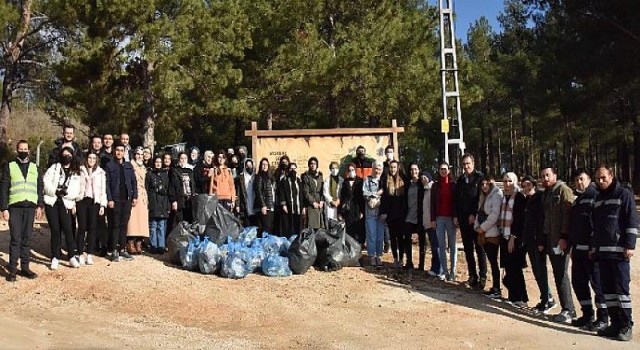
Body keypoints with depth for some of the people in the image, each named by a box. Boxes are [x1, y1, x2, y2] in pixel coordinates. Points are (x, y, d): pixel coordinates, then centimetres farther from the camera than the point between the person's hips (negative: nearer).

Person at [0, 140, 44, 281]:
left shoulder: (34, 167, 14)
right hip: (14, 207, -2)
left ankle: (25, 267, 11)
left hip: (30, 207, 2)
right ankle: (12, 269, 1)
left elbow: (40, 187, 13)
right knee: (15, 238, -5)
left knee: (26, 238, 5)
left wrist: (39, 206, 4)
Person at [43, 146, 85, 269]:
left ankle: (72, 257, -3)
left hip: (66, 204, 0)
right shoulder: (54, 168, 10)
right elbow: (45, 182, -3)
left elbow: (78, 191, 1)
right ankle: (55, 258, 6)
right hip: (51, 202, 0)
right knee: (55, 230, 0)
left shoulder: (77, 173, 10)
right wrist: (56, 191, -14)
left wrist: (66, 193, -13)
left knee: (67, 229, -11)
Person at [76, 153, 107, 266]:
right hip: (82, 201, -1)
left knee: (92, 228, -2)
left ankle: (90, 255, 3)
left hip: (94, 202, 1)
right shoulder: (80, 171, 9)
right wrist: (73, 203, -3)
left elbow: (103, 190, 9)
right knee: (82, 228, -4)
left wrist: (103, 205, 1)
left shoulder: (101, 173, 11)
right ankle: (81, 255, 2)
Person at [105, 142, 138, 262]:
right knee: (115, 225, -1)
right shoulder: (109, 166, 2)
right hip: (115, 200, -3)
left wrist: (135, 196, 3)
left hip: (127, 199, 3)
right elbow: (107, 183, -3)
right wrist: (109, 199, -11)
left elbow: (134, 181, 11)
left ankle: (122, 249, 14)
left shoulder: (129, 165, 13)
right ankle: (114, 251, 4)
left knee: (124, 225, 8)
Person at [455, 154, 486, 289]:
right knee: (468, 249, 7)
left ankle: (482, 277, 1)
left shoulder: (479, 178, -3)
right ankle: (473, 276, 12)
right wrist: (456, 215, 7)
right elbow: (456, 199, 16)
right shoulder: (460, 179, 14)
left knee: (479, 248, -1)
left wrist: (475, 215, -13)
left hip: (476, 219, -5)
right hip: (463, 219, 5)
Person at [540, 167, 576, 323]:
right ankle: (566, 309, 13)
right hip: (550, 242, 8)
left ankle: (568, 310, -3)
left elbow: (567, 214, -15)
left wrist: (564, 237, -21)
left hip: (561, 241, -8)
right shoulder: (546, 194, 18)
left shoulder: (563, 190, -7)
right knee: (557, 275, 8)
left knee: (562, 275, -8)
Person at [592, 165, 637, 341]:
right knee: (607, 289, 7)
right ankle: (615, 323, 13)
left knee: (621, 288, -6)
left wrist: (630, 245, -14)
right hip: (602, 251, 7)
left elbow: (632, 221, -7)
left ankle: (626, 326, 0)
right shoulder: (598, 198, 18)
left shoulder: (624, 194, -2)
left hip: (619, 251, -7)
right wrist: (593, 247, 19)